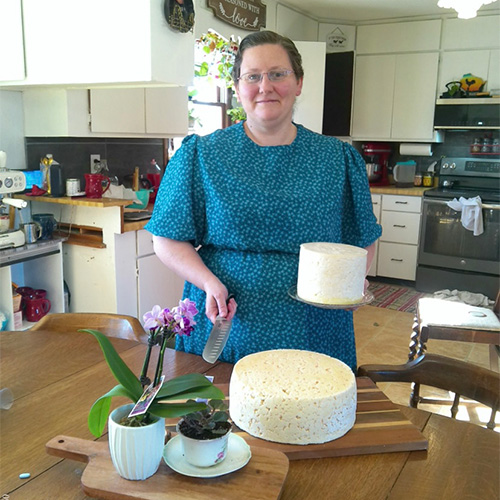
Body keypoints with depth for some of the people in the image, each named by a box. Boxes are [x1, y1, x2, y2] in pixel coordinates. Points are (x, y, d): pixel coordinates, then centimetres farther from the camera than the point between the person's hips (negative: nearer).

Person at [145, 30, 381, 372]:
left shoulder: (339, 159, 4)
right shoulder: (200, 155, 0)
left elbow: (363, 240, 11)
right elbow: (169, 239, 1)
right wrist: (209, 282, -15)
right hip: (223, 330, -1)